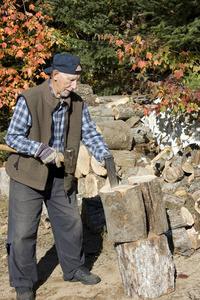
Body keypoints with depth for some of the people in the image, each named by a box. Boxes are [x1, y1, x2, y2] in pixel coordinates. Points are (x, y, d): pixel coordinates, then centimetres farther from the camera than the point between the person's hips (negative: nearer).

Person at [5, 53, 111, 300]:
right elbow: (12, 137, -17)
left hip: (60, 176, 5)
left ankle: (74, 269, 36)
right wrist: (43, 151, -28)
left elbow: (89, 134, 6)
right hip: (28, 175, -5)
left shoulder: (76, 103, -1)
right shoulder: (29, 100, -18)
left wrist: (105, 158, -10)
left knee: (71, 223, 14)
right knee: (23, 231, 0)